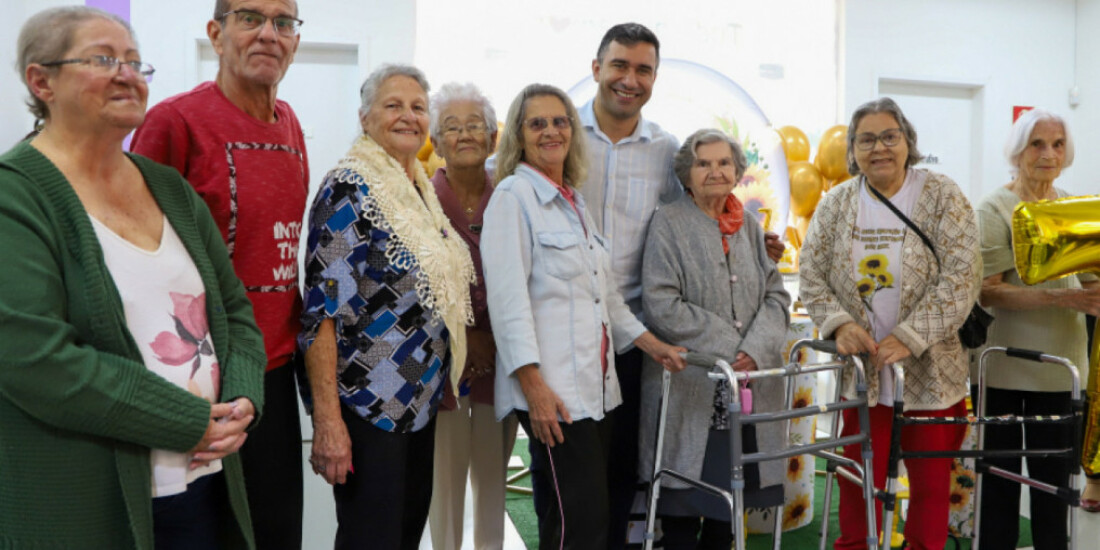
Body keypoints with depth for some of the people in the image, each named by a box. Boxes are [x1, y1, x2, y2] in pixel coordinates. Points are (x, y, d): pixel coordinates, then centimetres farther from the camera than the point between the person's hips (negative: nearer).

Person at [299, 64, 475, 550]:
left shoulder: (422, 188, 10)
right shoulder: (349, 188, -14)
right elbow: (322, 308, -20)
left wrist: (442, 382, 15)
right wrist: (327, 420, -24)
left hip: (422, 399, 8)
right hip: (367, 401, -8)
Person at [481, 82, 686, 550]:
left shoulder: (573, 202, 19)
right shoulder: (513, 196, -6)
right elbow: (508, 300, -14)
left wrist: (653, 345, 21)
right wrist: (534, 387, -20)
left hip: (596, 387, 8)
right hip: (552, 391, -8)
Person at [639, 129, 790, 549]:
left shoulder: (749, 227, 13)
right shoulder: (669, 223, -4)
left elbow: (776, 296, 7)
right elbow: (661, 305, -14)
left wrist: (755, 350, -12)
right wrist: (729, 348, -13)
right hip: (689, 387, -5)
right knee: (685, 504, 1)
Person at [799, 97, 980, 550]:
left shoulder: (943, 198, -5)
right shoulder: (836, 204, 3)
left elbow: (960, 278, -12)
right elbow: (811, 274, 3)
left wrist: (908, 337, -20)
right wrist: (839, 323, -14)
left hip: (931, 372, -1)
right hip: (862, 372, 2)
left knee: (931, 485, 10)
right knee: (859, 482, 9)